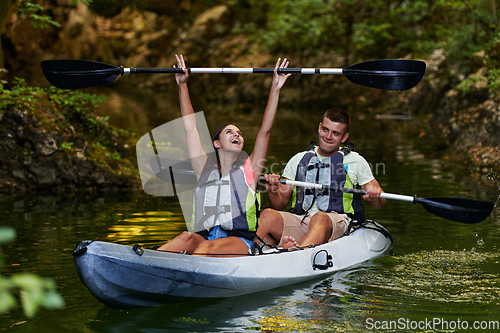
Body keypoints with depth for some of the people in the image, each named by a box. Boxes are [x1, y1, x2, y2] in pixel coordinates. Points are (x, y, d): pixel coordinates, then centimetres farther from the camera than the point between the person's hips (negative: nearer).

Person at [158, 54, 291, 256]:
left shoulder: (248, 170, 18)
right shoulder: (205, 170, 23)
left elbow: (265, 131, 12)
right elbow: (190, 127, 22)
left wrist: (275, 89, 8)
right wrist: (182, 85, 22)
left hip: (240, 242, -1)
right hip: (204, 238, 1)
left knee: (207, 248, -34)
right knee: (187, 238, -33)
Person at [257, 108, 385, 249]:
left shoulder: (355, 161, 13)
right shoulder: (298, 160, 18)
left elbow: (379, 204, 12)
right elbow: (280, 204, 18)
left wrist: (374, 195, -12)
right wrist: (272, 191, -4)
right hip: (300, 221, 3)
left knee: (320, 217, -40)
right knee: (267, 215, -29)